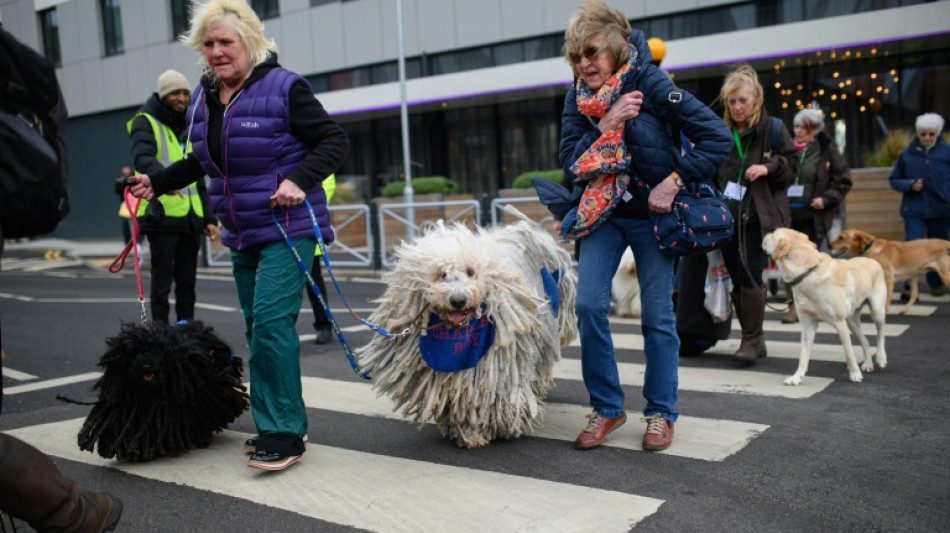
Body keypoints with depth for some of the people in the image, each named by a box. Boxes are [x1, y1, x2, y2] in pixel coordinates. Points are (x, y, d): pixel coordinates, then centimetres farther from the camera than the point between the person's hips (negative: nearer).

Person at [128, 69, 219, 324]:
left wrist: (209, 217, 18)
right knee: (162, 278, -4)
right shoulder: (145, 122, 0)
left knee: (187, 279, 10)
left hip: (190, 217, 6)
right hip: (161, 215, -6)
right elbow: (142, 158, -21)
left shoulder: (188, 130, 22)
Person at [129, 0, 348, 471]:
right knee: (257, 326, 11)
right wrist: (156, 182, 18)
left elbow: (334, 140, -11)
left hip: (288, 228, -8)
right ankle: (277, 424, 22)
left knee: (271, 321, -17)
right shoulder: (203, 98, 12)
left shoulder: (284, 88, -11)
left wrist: (299, 178, -25)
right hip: (242, 233, 8)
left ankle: (284, 432, -9)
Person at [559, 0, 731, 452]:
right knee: (589, 305, -7)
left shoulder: (651, 83, -15)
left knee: (657, 315, 2)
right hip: (603, 212, 4)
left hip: (651, 214, -4)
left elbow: (717, 137, -18)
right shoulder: (578, 98, -1)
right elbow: (569, 163, -8)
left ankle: (661, 413, 18)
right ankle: (606, 408, 9)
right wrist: (606, 124, -19)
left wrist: (674, 181, -21)